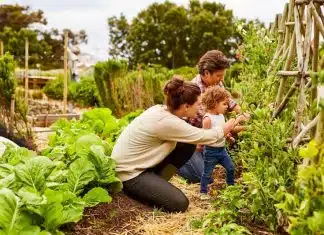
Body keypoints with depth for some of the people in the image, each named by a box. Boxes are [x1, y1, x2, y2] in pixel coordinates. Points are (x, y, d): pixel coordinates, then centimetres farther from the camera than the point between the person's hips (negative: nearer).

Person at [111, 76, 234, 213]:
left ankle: (157, 183, 9)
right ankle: (133, 189, 3)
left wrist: (221, 134, 10)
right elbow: (202, 136, -17)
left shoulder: (162, 110, -1)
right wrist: (224, 130, 0)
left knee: (188, 146, 3)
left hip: (139, 162, 9)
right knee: (179, 204, -13)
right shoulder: (166, 121, -28)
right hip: (129, 172, -9)